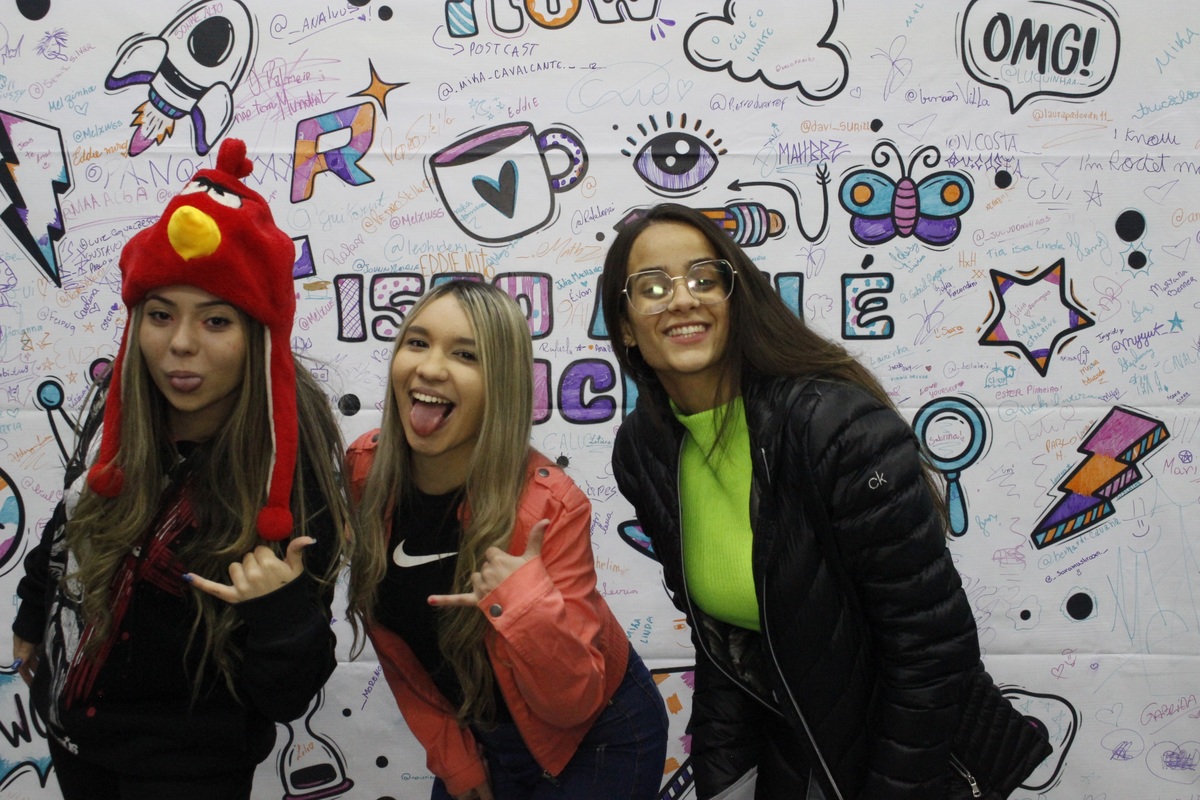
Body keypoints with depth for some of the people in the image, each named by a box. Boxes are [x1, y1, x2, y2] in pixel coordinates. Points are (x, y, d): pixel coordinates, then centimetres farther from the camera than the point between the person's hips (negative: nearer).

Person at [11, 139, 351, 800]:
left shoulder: (295, 467, -26)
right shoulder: (114, 406, -13)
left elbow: (288, 695, -21)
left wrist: (282, 607, -40)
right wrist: (33, 621, 23)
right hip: (70, 722, 5)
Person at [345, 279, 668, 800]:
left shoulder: (550, 507, -28)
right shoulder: (363, 473, -16)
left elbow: (572, 704, -22)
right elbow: (396, 643, -2)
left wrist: (528, 605, -38)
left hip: (597, 741, -3)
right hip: (475, 735, 4)